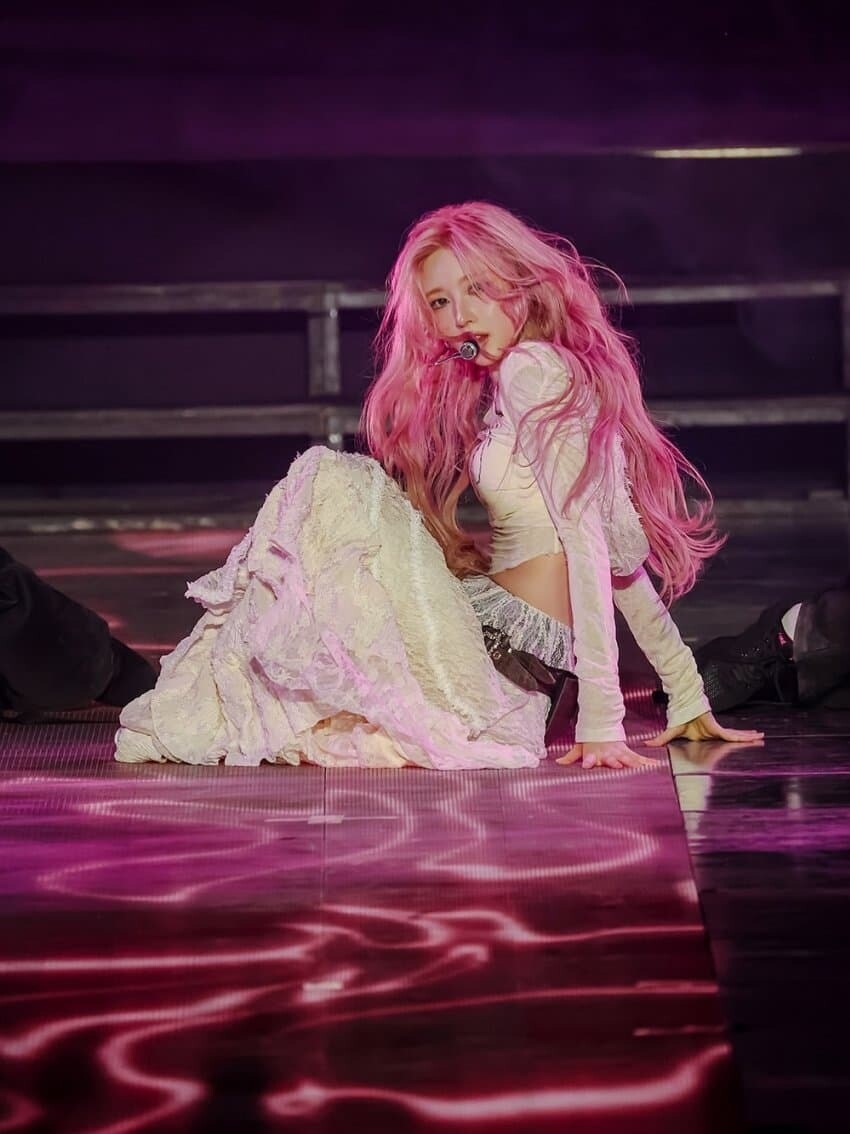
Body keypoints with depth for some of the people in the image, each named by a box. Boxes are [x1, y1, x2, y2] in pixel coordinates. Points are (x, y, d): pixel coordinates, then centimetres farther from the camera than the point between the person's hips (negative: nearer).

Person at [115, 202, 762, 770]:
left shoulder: (531, 369, -12)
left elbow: (586, 537, -20)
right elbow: (623, 553, 17)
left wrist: (601, 719, -25)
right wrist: (688, 697, 17)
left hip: (505, 660, -10)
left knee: (334, 488, -10)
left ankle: (202, 707, 0)